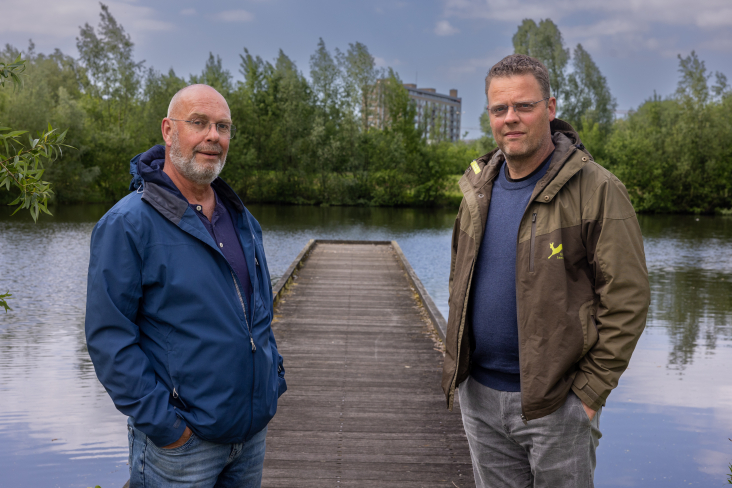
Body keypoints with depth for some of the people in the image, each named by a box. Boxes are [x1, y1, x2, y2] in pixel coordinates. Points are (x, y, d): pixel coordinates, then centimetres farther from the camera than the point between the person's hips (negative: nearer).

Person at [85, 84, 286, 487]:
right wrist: (160, 422, -19)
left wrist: (274, 378, 12)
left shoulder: (239, 216, 10)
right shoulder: (127, 224, -14)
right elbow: (108, 337, -17)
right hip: (180, 440, -7)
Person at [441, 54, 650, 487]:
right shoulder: (479, 189, 8)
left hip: (556, 400, -5)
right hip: (479, 395, 6)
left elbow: (627, 300, -13)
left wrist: (590, 390, -14)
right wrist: (459, 364, 11)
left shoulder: (596, 190, -11)